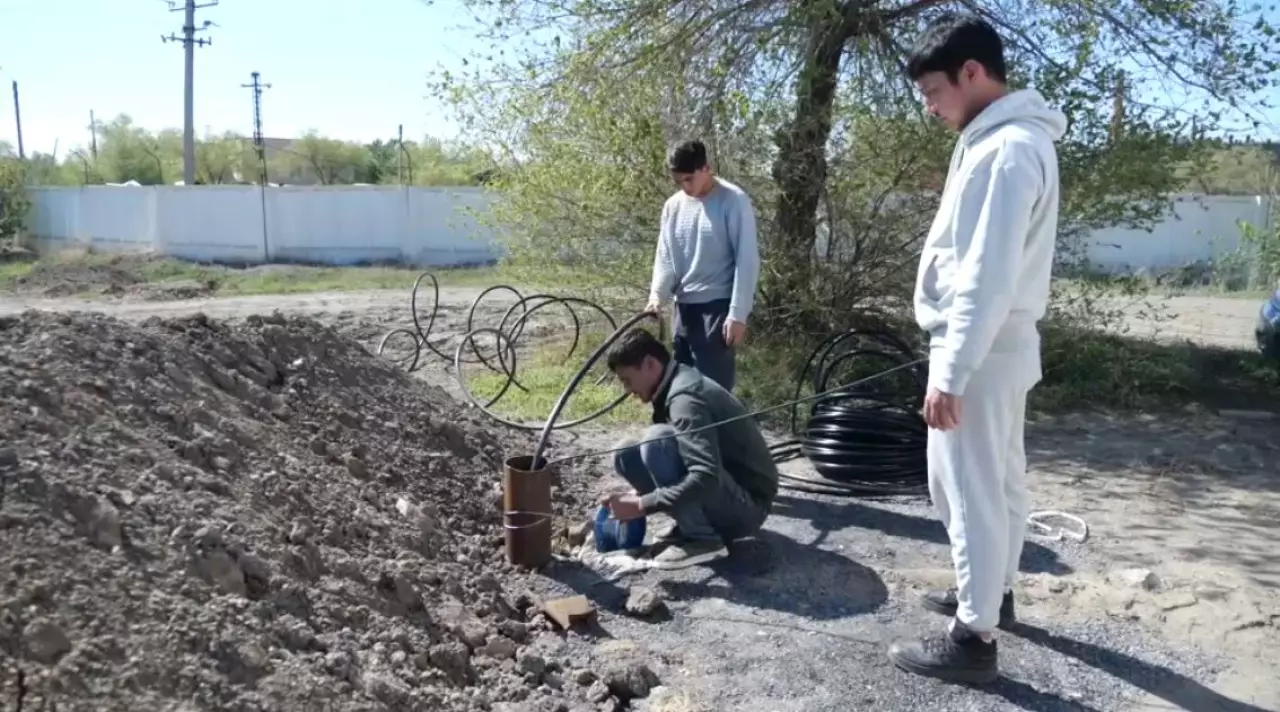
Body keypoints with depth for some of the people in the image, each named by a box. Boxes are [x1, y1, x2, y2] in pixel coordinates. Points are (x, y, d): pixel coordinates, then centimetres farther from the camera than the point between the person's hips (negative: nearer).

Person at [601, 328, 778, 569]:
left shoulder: (685, 396, -22)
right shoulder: (679, 383, 8)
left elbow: (707, 477, -34)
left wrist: (642, 505, -27)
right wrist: (636, 495, 7)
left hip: (748, 505, -9)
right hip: (727, 502, 9)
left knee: (657, 439, -27)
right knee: (627, 455, 1)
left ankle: (702, 539, -17)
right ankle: (692, 527, 5)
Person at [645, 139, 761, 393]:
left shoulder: (733, 201, -9)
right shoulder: (673, 205, 8)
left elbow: (747, 260, -11)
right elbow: (665, 256, 11)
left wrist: (738, 314, -15)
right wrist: (657, 295, -8)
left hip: (719, 306, -6)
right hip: (685, 307, 6)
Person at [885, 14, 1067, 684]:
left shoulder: (1005, 150, -21)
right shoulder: (1010, 139, 12)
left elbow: (987, 277, -25)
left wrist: (951, 373, -23)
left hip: (980, 353, -10)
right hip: (996, 347, 10)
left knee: (968, 489, -2)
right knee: (999, 480, 20)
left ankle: (973, 638, 8)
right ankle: (992, 592, 36)